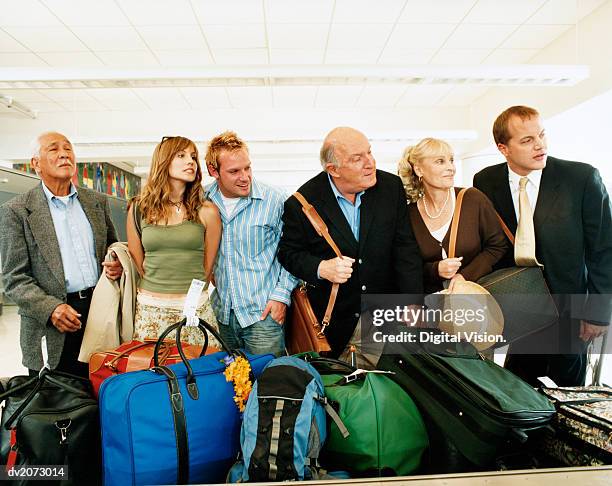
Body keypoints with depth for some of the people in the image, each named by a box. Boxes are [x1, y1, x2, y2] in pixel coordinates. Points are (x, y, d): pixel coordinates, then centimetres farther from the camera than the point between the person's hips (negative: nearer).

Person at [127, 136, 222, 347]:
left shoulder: (207, 212, -1)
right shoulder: (138, 209, 3)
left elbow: (207, 268, 7)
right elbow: (137, 263, 12)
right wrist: (156, 293, 13)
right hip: (150, 310, 1)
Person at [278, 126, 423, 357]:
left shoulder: (391, 186, -7)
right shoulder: (302, 203, -15)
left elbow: (405, 247, -4)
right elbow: (289, 252, -4)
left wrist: (413, 304, -10)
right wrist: (320, 268, -24)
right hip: (332, 319, -2)